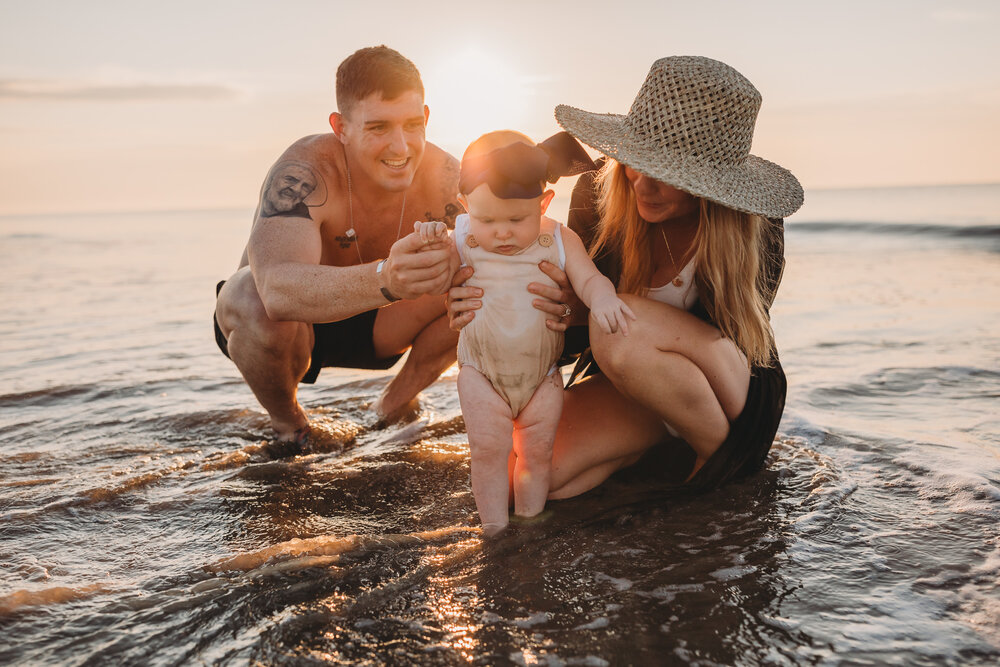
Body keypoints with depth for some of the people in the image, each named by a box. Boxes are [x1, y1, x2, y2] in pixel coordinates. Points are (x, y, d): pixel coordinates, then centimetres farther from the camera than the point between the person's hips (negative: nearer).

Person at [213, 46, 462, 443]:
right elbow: (278, 291, -50)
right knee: (256, 301, -39)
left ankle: (394, 402, 6)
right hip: (275, 321, -3)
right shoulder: (302, 175, -34)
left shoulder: (445, 179, -20)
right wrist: (385, 280, -68)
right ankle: (286, 422, -5)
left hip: (368, 324, 4)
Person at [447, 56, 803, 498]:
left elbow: (708, 344, -19)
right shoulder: (596, 193, -14)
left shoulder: (755, 229, -21)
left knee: (628, 325, -35)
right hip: (622, 384, 3)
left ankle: (722, 453, -8)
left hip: (737, 400, -2)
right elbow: (566, 327, -4)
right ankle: (659, 439, 3)